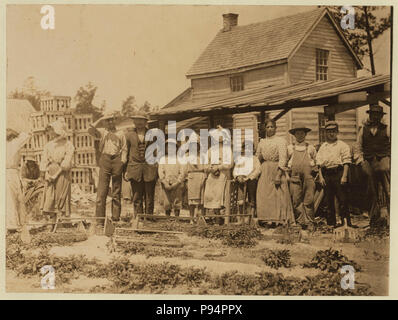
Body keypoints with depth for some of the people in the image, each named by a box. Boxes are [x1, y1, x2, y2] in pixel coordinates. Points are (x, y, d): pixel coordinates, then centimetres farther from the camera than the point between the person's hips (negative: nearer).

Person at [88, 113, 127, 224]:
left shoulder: (120, 134, 18)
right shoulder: (101, 132, 16)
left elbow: (124, 149, 12)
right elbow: (90, 130, -4)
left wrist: (122, 163, -1)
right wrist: (100, 120, 2)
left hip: (117, 160, 1)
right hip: (105, 160, -1)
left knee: (117, 192, 3)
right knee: (102, 191, -9)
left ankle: (116, 218, 8)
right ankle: (100, 220, -9)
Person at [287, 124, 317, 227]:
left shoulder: (311, 148, 16)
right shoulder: (289, 148, 14)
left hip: (308, 177, 0)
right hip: (294, 177, 0)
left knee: (309, 199, -4)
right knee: (296, 200, -5)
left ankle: (308, 221, 0)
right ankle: (300, 220, 1)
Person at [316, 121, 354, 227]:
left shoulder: (342, 145, 3)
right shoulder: (322, 147, 15)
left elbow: (346, 162, -3)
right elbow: (319, 163, 12)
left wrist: (344, 176, -12)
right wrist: (321, 177, 2)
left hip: (338, 173, -4)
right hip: (326, 175, 4)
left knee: (342, 199, -5)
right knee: (329, 200, 8)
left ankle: (346, 221, 0)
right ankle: (331, 222, 15)